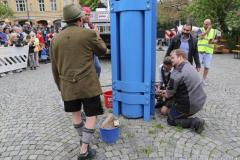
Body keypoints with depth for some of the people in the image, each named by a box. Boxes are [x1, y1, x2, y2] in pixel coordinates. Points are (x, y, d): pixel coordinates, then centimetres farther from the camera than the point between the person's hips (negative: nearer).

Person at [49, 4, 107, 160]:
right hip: (88, 84, -4)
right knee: (92, 115, 9)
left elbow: (55, 67, 9)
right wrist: (98, 36, 25)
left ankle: (83, 138, 42)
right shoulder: (89, 34, -10)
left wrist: (60, 85, 21)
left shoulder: (55, 39, 3)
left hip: (67, 84, 5)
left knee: (75, 112, 22)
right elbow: (102, 50, 8)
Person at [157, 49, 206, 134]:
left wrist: (165, 94, 10)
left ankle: (194, 122, -6)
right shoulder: (189, 66, 6)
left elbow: (169, 94, -13)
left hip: (189, 105, -9)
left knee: (171, 120, 9)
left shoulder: (177, 72, -23)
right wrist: (165, 91, 15)